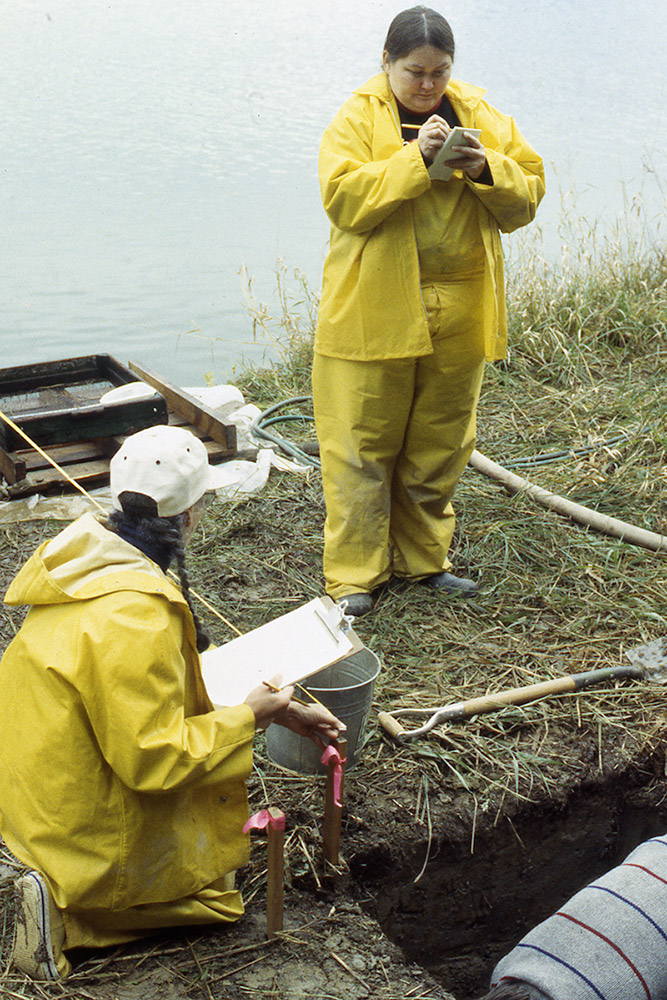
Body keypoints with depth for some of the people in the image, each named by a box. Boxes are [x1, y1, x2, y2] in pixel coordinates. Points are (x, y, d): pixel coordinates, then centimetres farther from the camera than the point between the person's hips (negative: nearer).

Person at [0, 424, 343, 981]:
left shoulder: (93, 551, -2)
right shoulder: (135, 617, -32)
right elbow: (155, 758, -28)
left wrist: (280, 711, 13)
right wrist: (250, 717, -14)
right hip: (85, 824, -8)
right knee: (218, 891, 11)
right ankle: (66, 907, -2)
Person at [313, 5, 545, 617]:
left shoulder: (481, 118, 9)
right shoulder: (358, 120, -2)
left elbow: (528, 195, 7)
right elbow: (342, 196, -16)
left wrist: (486, 169, -13)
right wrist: (416, 158, -23)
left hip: (459, 314, 4)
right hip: (375, 314, -4)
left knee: (439, 444, 13)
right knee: (362, 444, 0)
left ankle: (423, 558, 28)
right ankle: (355, 573, 10)